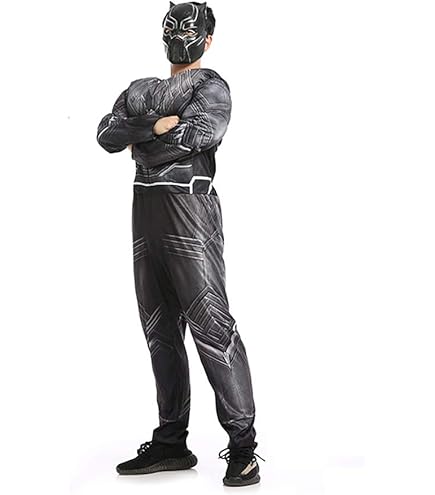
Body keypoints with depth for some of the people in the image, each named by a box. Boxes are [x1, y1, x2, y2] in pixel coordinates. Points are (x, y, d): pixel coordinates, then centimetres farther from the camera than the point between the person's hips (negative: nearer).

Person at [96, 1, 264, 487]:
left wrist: (139, 135, -3)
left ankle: (242, 445, -6)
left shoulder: (212, 87, 3)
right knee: (160, 329, 9)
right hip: (145, 209, 7)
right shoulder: (141, 89, 22)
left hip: (188, 208, -7)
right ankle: (170, 443, 17)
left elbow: (198, 133, -17)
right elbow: (106, 134, 6)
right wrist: (155, 125, -10)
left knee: (210, 323, -11)